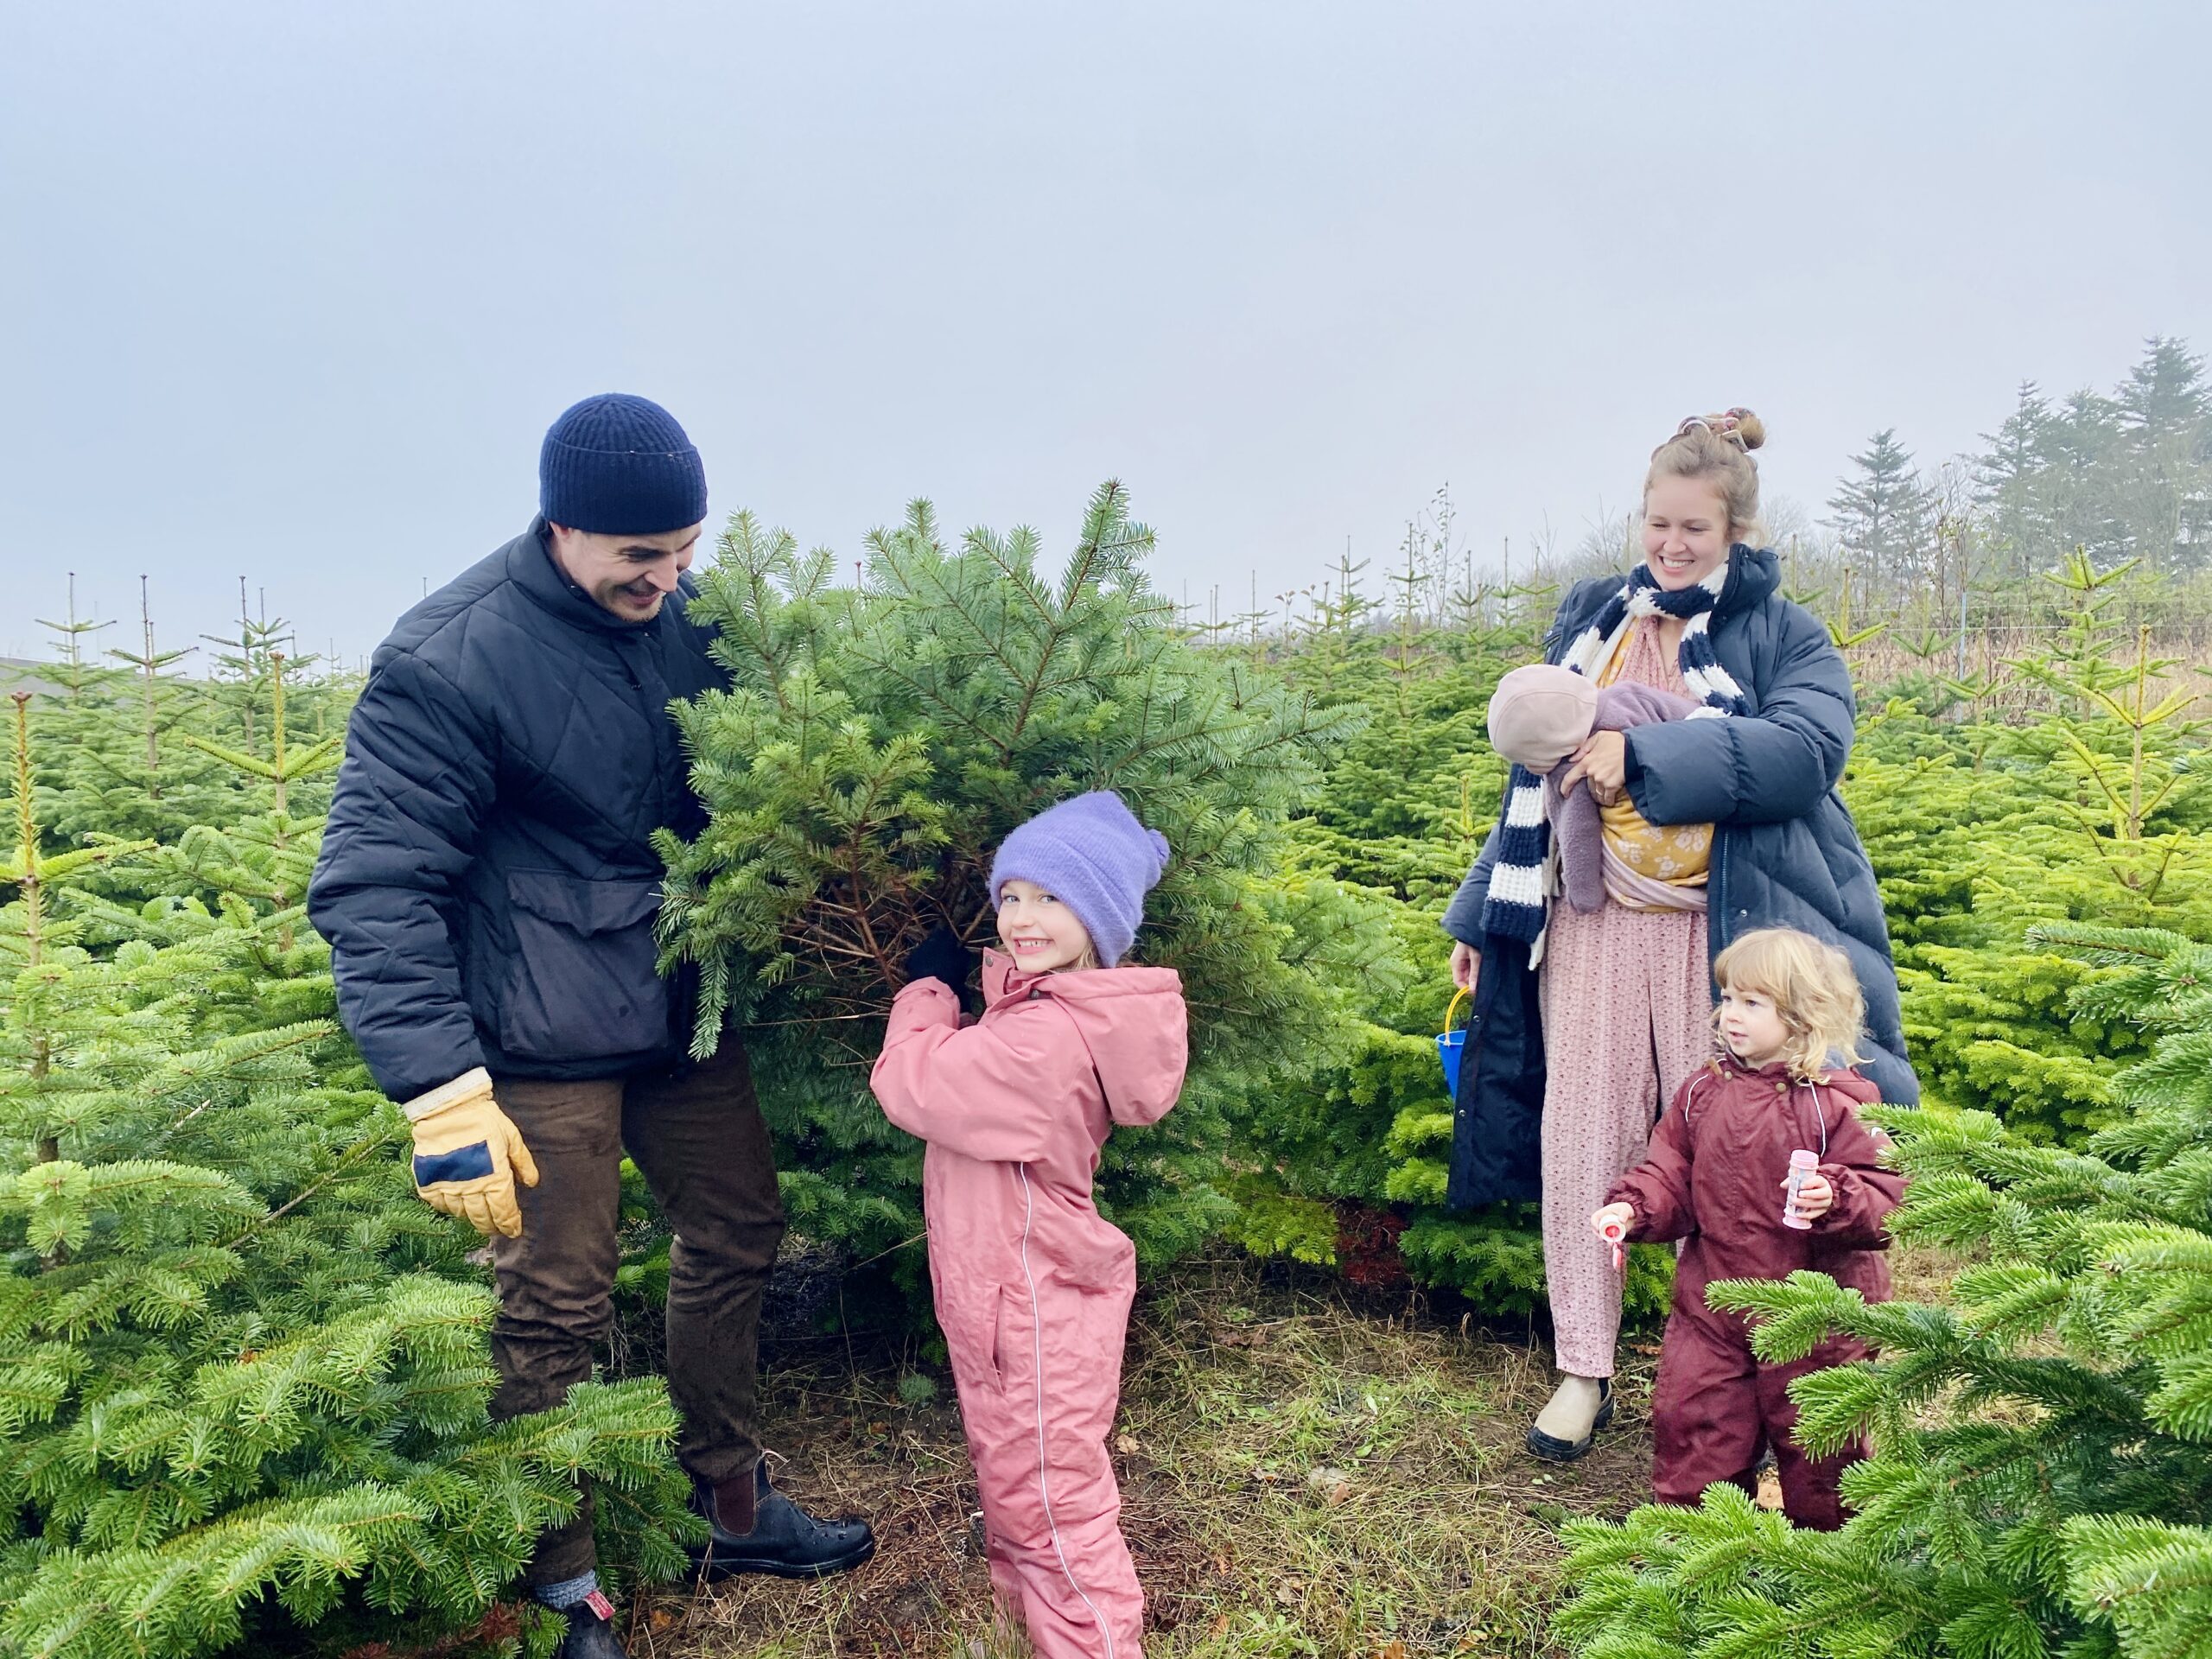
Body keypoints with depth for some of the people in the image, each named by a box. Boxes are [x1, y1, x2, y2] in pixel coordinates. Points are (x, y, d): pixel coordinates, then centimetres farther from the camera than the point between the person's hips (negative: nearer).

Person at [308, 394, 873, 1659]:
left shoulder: (683, 611, 1)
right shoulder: (450, 659, -18)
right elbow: (373, 884, -20)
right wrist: (441, 1090, -26)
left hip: (684, 1006, 7)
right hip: (545, 1039, -7)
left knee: (739, 1235, 16)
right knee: (558, 1311, 3)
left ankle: (732, 1506, 37)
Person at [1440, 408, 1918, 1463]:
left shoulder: (1783, 635, 3)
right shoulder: (1592, 623, 14)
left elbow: (1808, 749, -17)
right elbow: (1537, 774, 18)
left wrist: (1645, 754, -23)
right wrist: (1481, 913, 15)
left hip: (1722, 930, -3)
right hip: (1590, 921, 3)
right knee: (1578, 1140, 3)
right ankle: (1583, 1372, 17)